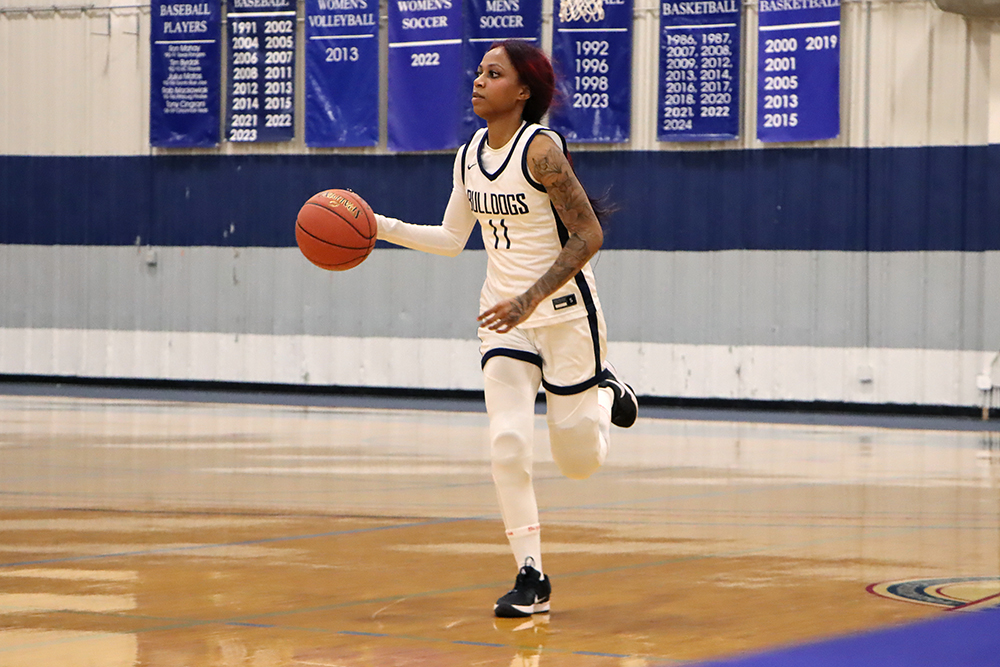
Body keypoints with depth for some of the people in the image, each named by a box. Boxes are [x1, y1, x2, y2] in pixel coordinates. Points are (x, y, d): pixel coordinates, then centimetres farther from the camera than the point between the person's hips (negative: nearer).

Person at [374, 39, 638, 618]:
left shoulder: (541, 148, -19)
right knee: (508, 444, -11)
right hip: (505, 313, 5)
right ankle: (532, 577, -2)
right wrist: (381, 227, 1)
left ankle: (606, 392, 39)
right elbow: (451, 239, 13)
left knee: (579, 462, 6)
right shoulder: (470, 156, 3)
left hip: (565, 310, -5)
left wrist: (531, 298, -26)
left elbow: (589, 236, -20)